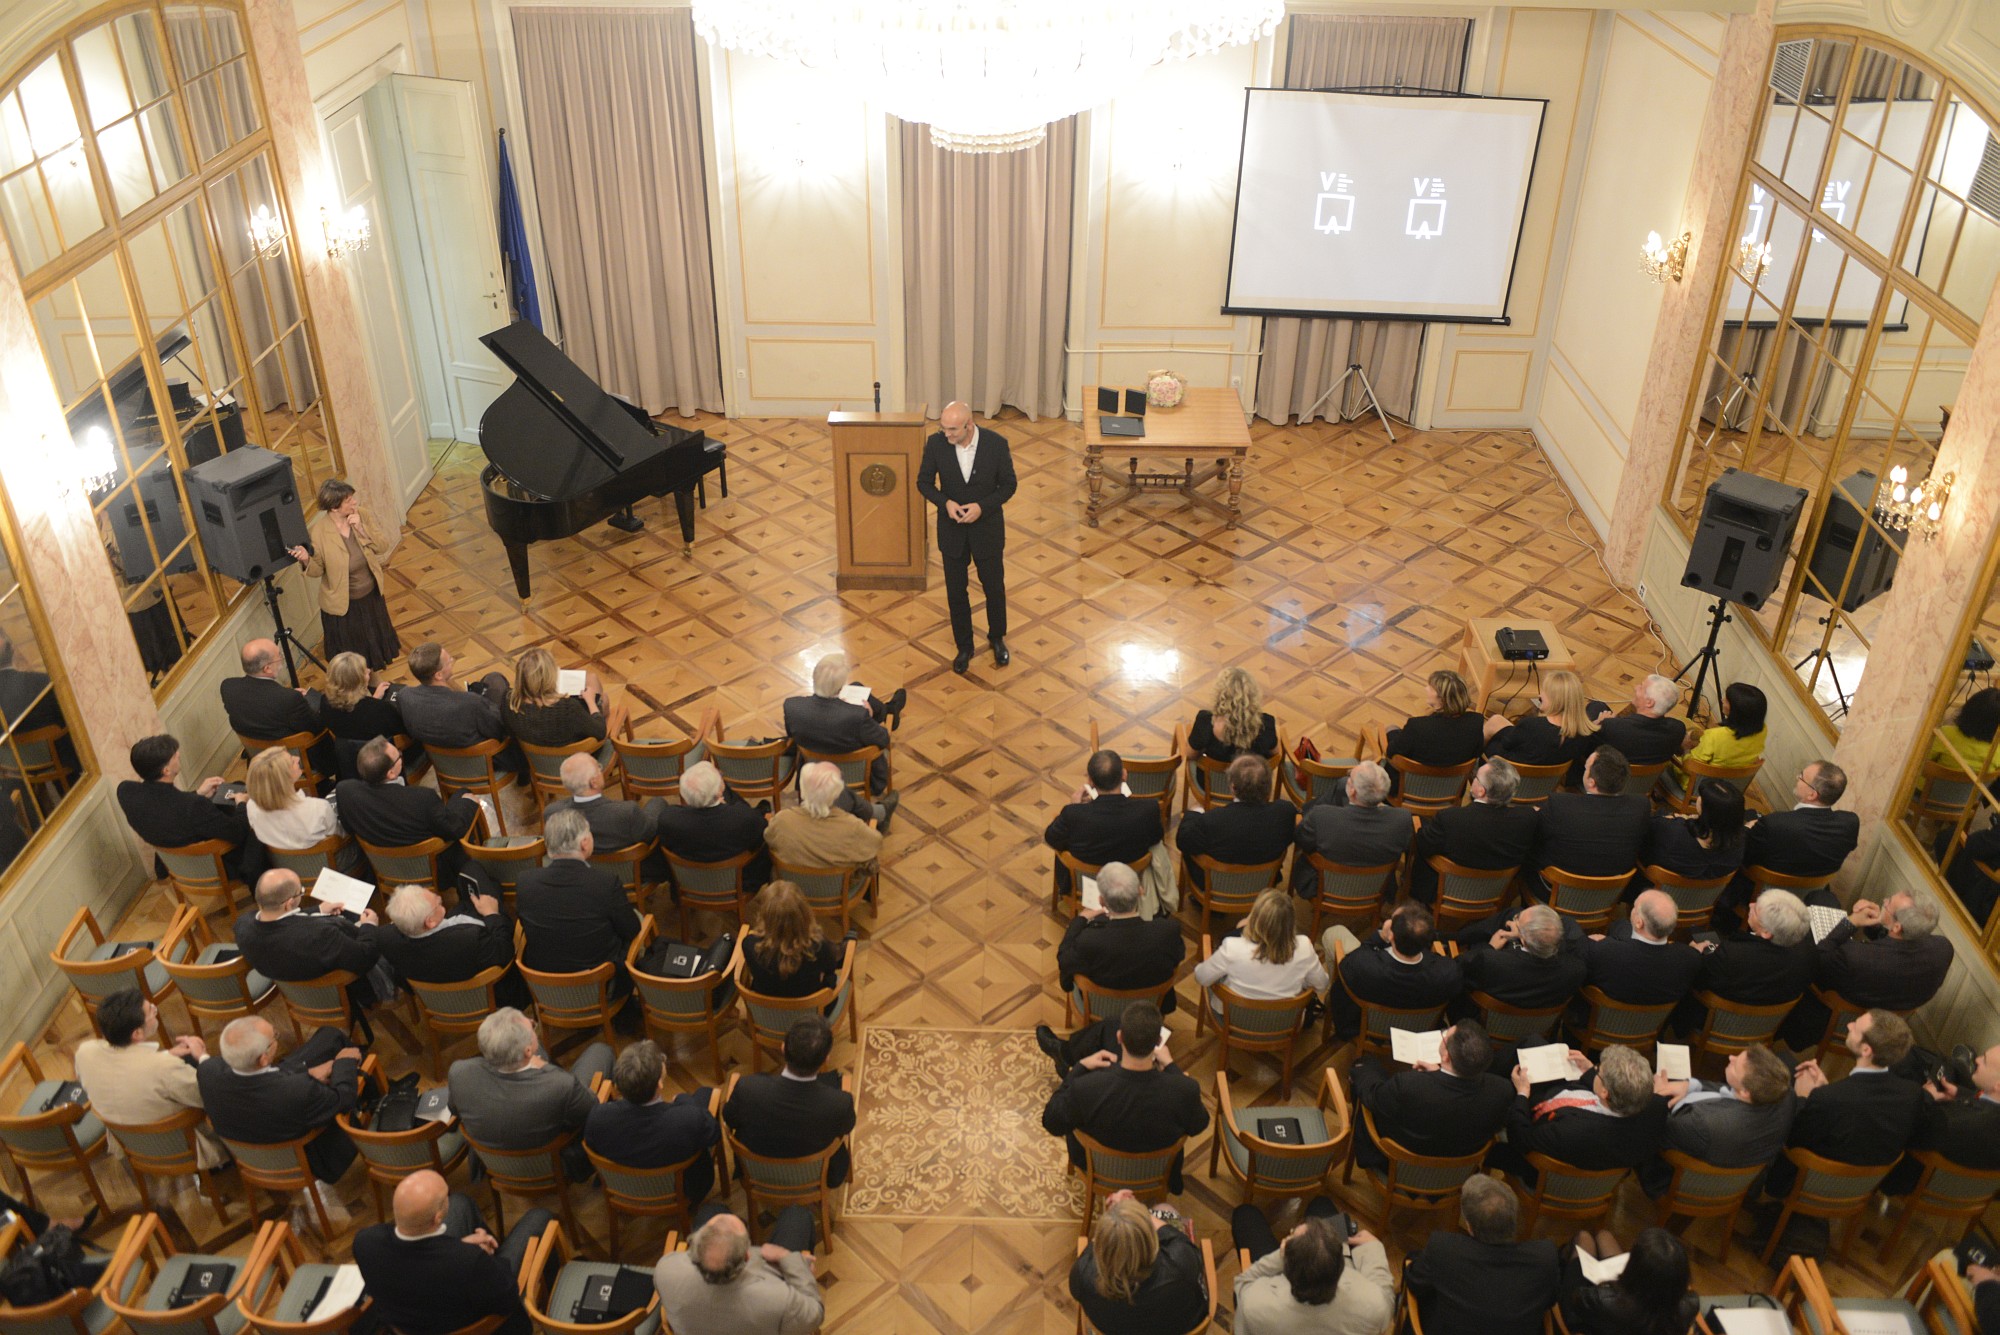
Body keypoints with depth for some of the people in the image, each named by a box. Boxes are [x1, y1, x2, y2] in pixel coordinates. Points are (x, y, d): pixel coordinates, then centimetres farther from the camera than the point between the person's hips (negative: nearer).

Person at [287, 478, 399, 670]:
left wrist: (361, 529, -25)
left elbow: (382, 548, -10)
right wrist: (306, 560, -35)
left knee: (374, 641, 28)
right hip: (343, 605, -5)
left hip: (371, 596, 5)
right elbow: (317, 571, -13)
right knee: (351, 654, 15)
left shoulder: (360, 516, -12)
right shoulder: (318, 533, -24)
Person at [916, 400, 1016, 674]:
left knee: (994, 588, 14)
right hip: (952, 529, 1)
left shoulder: (996, 443, -19)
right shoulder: (936, 443, -16)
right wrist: (945, 502, -22)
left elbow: (1008, 485, -8)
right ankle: (963, 647, 31)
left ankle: (997, 638, 40)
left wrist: (982, 506, -23)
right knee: (956, 592, 11)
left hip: (987, 526, -1)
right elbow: (924, 483, -4)